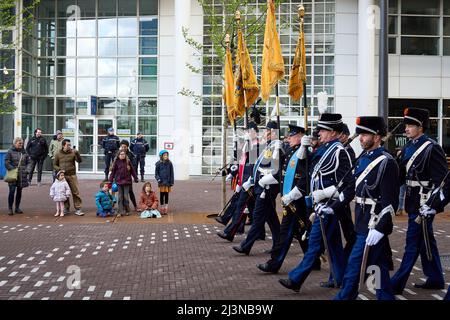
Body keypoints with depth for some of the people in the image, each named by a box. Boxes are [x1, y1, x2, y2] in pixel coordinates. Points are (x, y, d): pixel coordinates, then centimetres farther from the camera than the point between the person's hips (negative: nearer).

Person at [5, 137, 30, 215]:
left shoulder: (24, 152, 10)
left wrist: (27, 169, 0)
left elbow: (28, 162, 16)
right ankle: (10, 208, 2)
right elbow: (6, 163, -6)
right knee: (12, 191, -8)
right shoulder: (10, 152, -3)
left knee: (19, 191, 10)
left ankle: (17, 208, 19)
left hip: (22, 175, 4)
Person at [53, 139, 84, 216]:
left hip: (72, 175, -2)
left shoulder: (73, 153, 1)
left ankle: (78, 209, 1)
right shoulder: (58, 154, 6)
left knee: (75, 192, -4)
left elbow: (79, 161, -11)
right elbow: (54, 165, 11)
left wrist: (76, 153, -25)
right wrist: (59, 169, -7)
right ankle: (66, 209, 20)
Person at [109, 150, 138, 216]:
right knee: (120, 197, 3)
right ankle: (120, 212, 6)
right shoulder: (116, 162, 1)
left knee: (126, 196, 1)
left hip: (126, 181, 0)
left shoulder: (128, 161, 3)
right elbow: (113, 171, 1)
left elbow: (132, 170, 7)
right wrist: (110, 180, -4)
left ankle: (127, 211, 13)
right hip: (119, 181, 0)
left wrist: (135, 178, 7)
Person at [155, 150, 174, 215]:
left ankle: (166, 208, 13)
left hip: (168, 182, 1)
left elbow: (171, 173, 7)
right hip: (161, 182, -1)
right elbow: (156, 173, 3)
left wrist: (171, 182, 3)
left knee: (166, 195, 5)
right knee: (162, 195, 3)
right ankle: (162, 208, 12)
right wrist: (158, 179, -12)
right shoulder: (158, 164, -1)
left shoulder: (169, 163, 4)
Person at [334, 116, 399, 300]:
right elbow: (352, 186, 18)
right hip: (363, 222, 9)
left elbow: (390, 201, -20)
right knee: (379, 264, 15)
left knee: (355, 264, -3)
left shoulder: (386, 163, -16)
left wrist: (379, 228, -24)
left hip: (374, 225, -9)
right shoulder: (364, 158, 10)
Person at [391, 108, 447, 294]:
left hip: (424, 203, -8)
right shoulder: (408, 147, 10)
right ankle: (435, 279, 29)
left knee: (413, 242, -3)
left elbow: (442, 179, -16)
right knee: (426, 241, 17)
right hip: (413, 201, 8)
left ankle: (397, 284, 1)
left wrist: (432, 205, -20)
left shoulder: (432, 148, -13)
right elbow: (401, 175, 12)